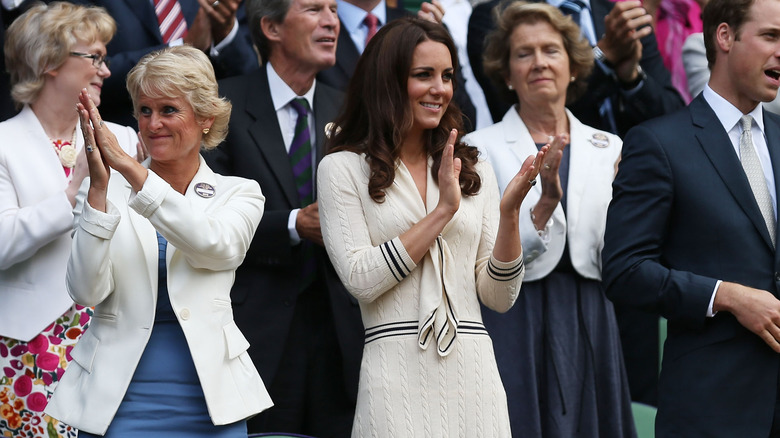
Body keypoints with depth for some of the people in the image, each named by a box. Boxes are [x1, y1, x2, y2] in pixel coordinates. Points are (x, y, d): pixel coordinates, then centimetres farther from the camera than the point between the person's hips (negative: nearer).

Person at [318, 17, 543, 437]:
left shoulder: (475, 172, 12)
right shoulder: (342, 169, 2)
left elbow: (500, 297, 8)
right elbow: (360, 279, -9)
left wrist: (509, 210, -7)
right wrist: (443, 210, -9)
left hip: (472, 369, 3)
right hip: (397, 371, -3)